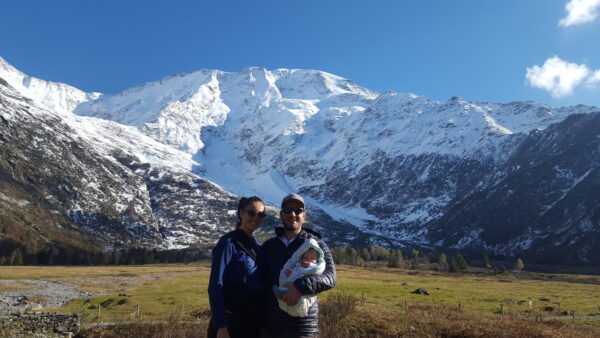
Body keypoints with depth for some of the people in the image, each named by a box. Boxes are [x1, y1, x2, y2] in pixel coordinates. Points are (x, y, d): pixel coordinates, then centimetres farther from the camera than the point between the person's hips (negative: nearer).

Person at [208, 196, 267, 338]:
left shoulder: (258, 247, 11)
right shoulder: (228, 243, -9)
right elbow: (215, 286, -14)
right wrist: (221, 327, -19)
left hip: (255, 322, 6)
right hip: (232, 321, -6)